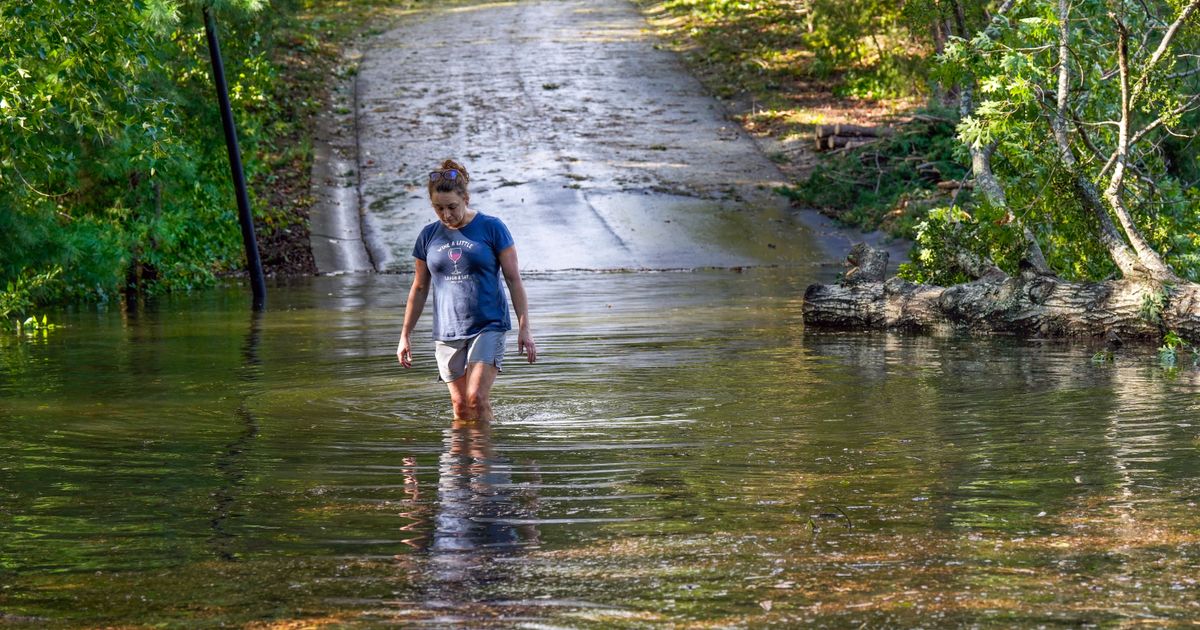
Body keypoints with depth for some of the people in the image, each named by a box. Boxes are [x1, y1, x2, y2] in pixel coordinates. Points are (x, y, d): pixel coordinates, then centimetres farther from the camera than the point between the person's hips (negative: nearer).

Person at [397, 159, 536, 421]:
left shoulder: (491, 228, -3)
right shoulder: (429, 236, 7)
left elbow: (514, 280, -1)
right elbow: (419, 288, 16)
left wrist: (524, 328, -6)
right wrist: (405, 335, 16)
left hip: (488, 326, -3)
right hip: (447, 332, 3)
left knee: (477, 397, -17)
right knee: (460, 406, 1)